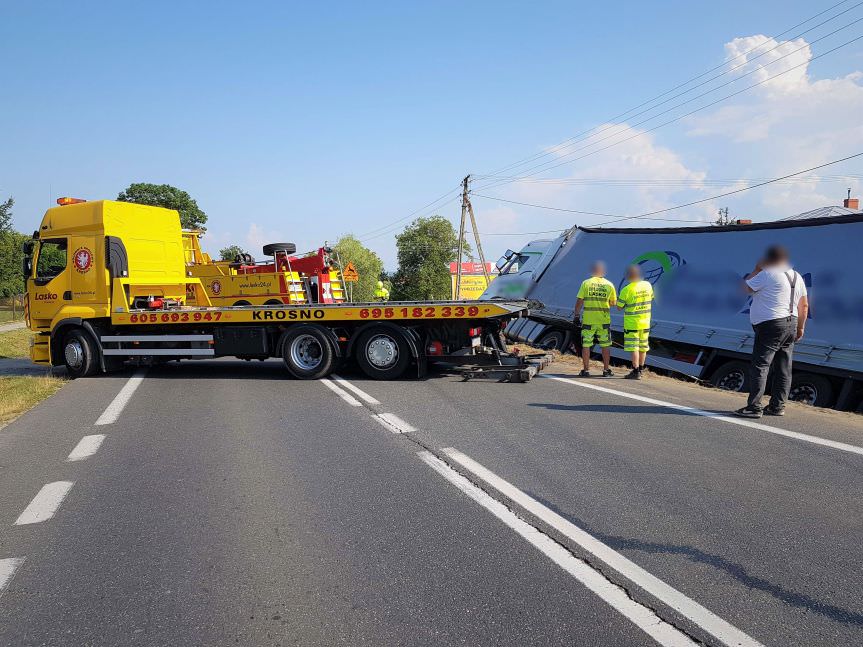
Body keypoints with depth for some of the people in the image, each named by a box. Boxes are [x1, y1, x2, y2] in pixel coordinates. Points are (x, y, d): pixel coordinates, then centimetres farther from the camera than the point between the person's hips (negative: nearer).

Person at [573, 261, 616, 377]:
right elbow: (613, 303, 6)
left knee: (586, 345, 7)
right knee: (605, 345, 11)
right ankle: (606, 370, 14)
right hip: (604, 320, 1)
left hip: (588, 320, -1)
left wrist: (577, 315, 2)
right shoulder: (609, 285, 0)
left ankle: (586, 370, 8)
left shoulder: (586, 283, -4)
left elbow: (579, 301, -6)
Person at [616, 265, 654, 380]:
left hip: (631, 323, -6)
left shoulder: (627, 290, -17)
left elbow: (619, 307, -9)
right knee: (643, 347, 14)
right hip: (645, 322, 6)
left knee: (634, 348, -2)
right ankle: (640, 370, 25)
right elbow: (651, 299, 15)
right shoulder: (648, 285, -1)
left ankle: (636, 372, -4)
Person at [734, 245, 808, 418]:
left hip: (770, 326, -9)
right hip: (790, 325, 9)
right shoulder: (797, 277, 14)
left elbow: (746, 288, -3)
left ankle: (754, 407, -12)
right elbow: (804, 305, 16)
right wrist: (800, 328, 21)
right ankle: (777, 406, 17)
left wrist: (756, 269, 6)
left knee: (760, 366, -9)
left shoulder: (767, 274, -13)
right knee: (783, 369, 11)